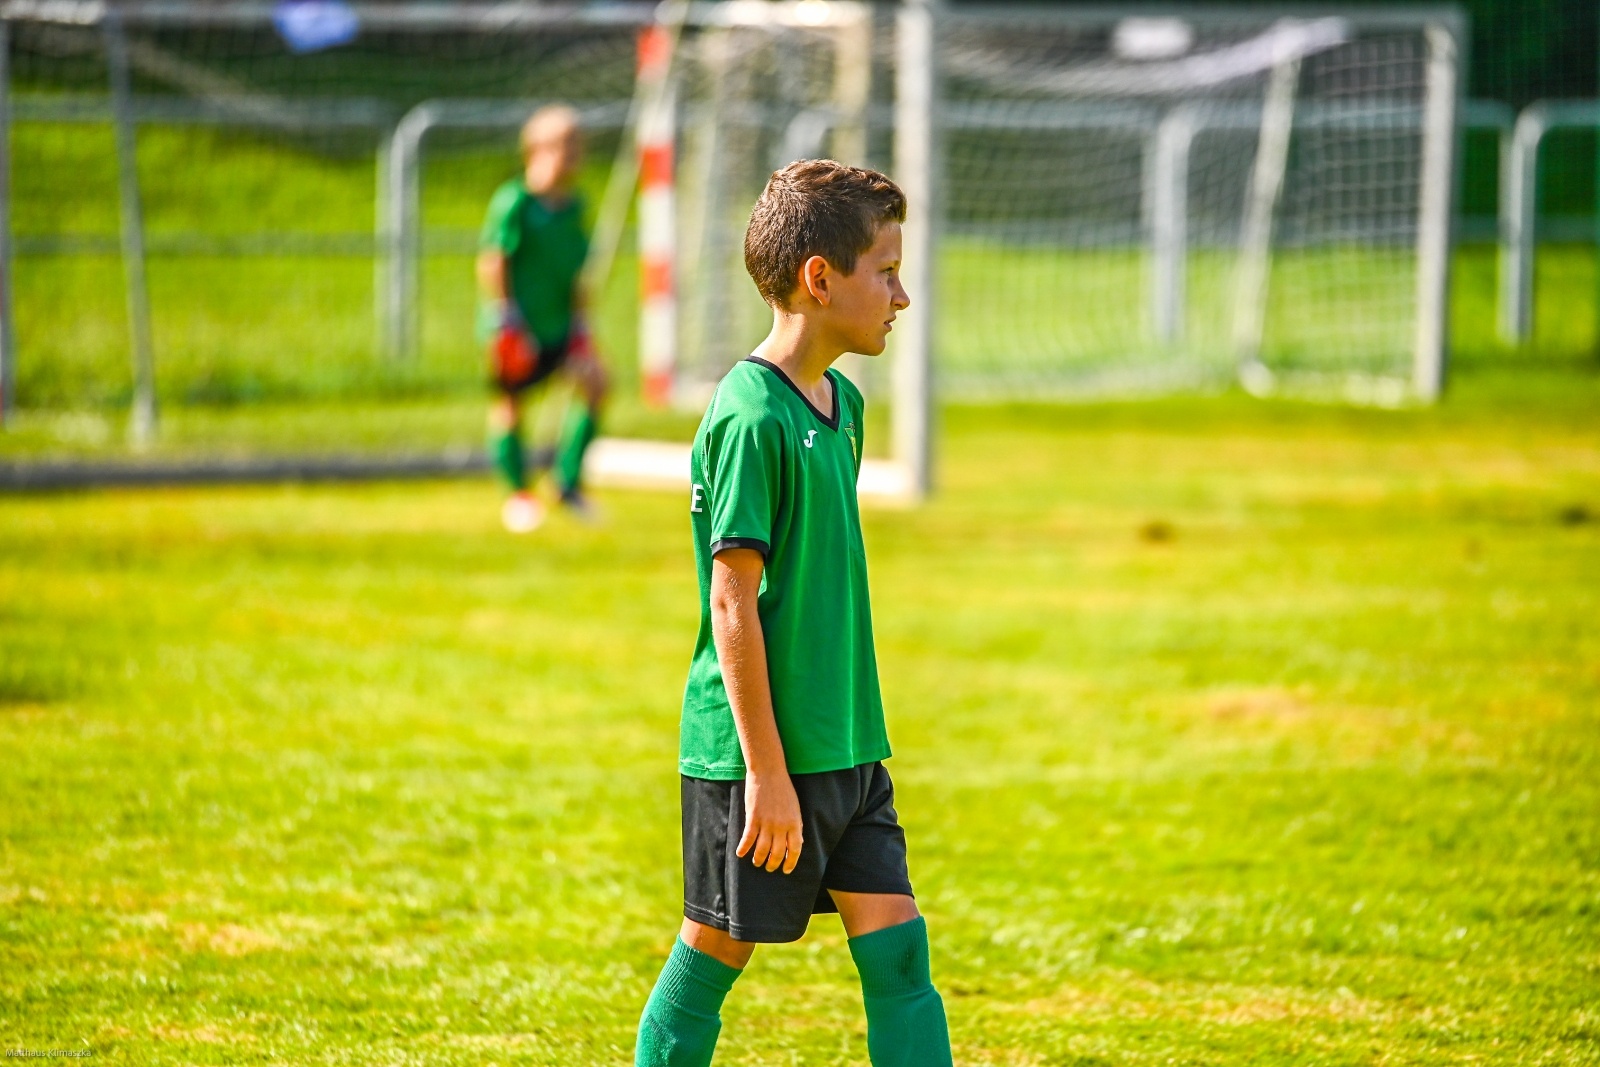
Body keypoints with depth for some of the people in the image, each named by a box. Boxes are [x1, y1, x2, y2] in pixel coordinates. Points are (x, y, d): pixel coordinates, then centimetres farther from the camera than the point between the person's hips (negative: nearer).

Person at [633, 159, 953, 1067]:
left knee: (896, 947, 3)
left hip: (845, 750, 8)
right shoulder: (751, 419, -17)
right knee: (718, 950, 3)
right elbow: (733, 604, -19)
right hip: (753, 753, -8)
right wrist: (767, 771, -20)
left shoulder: (841, 404, 10)